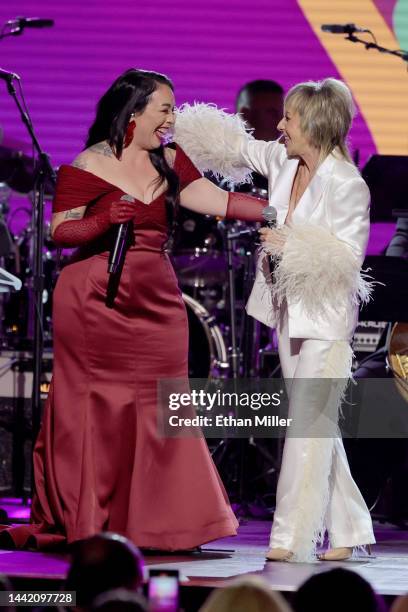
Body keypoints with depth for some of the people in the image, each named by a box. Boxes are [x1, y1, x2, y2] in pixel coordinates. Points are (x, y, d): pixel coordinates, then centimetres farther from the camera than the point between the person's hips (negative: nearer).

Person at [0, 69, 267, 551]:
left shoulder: (169, 163, 11)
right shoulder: (90, 165, -4)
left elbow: (220, 201, 4)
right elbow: (59, 230, -4)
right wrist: (105, 221, -20)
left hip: (155, 303, 5)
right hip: (97, 301, -5)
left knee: (155, 411, 3)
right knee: (95, 409, -4)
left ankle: (149, 526, 7)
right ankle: (83, 525, 3)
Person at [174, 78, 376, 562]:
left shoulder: (347, 185, -17)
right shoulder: (283, 163, 5)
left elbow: (347, 259, -18)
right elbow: (234, 145, 19)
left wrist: (290, 245, -20)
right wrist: (172, 123, 21)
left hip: (325, 316, -8)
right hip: (290, 311, 8)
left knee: (308, 422, -9)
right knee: (316, 425, 10)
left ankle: (293, 537, -7)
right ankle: (346, 531, 17)